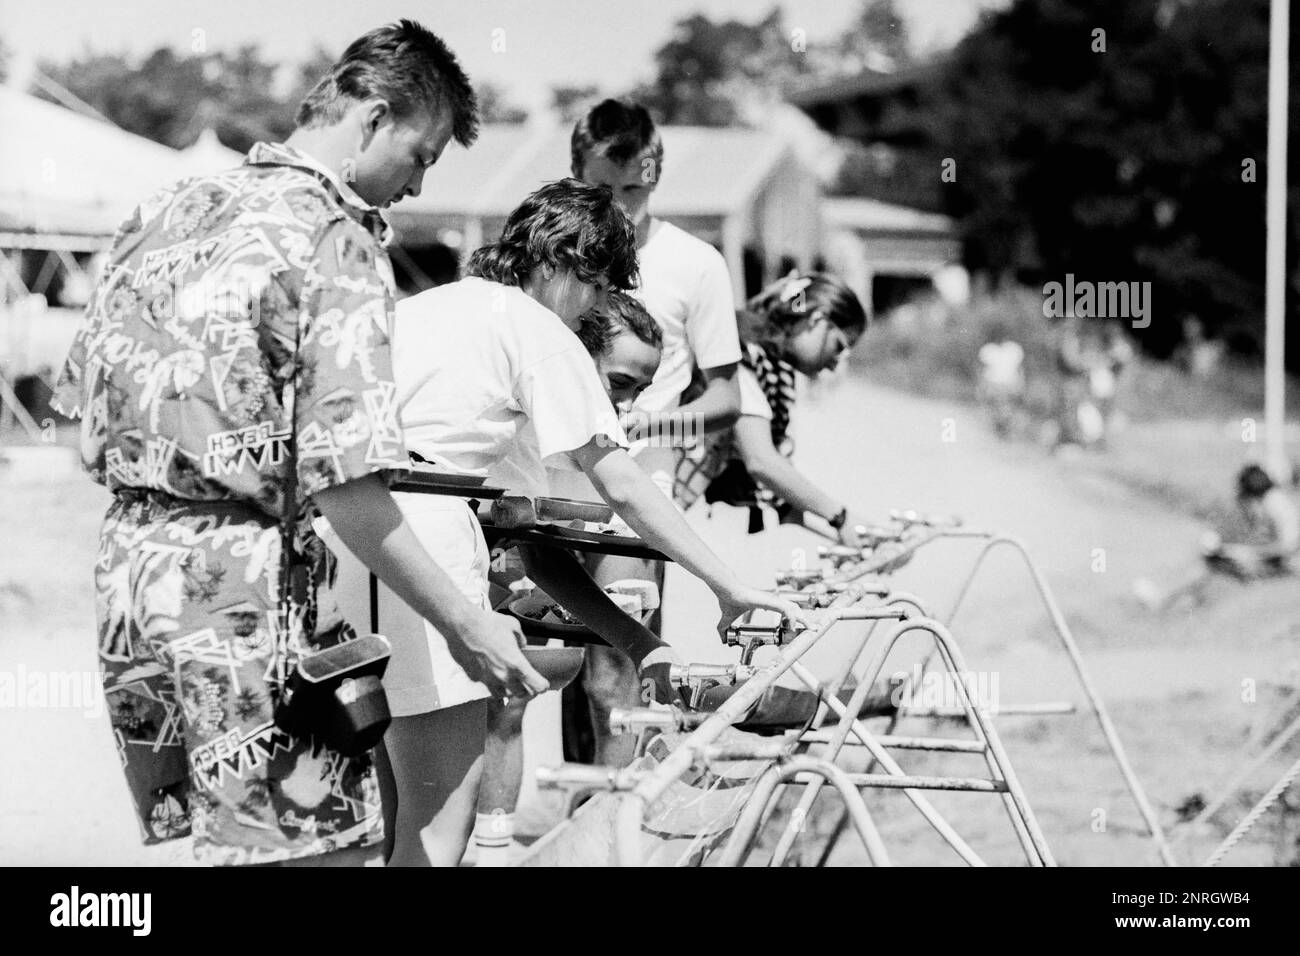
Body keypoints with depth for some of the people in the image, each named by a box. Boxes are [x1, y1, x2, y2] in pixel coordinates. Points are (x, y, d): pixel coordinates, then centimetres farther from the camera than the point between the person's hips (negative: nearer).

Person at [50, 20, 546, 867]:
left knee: (223, 842, 17)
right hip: (244, 582, -8)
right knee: (323, 844, -2)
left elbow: (80, 387, 16)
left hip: (129, 568, 8)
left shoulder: (167, 208, 11)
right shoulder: (338, 242, -13)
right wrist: (465, 626, -15)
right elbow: (343, 482, -20)